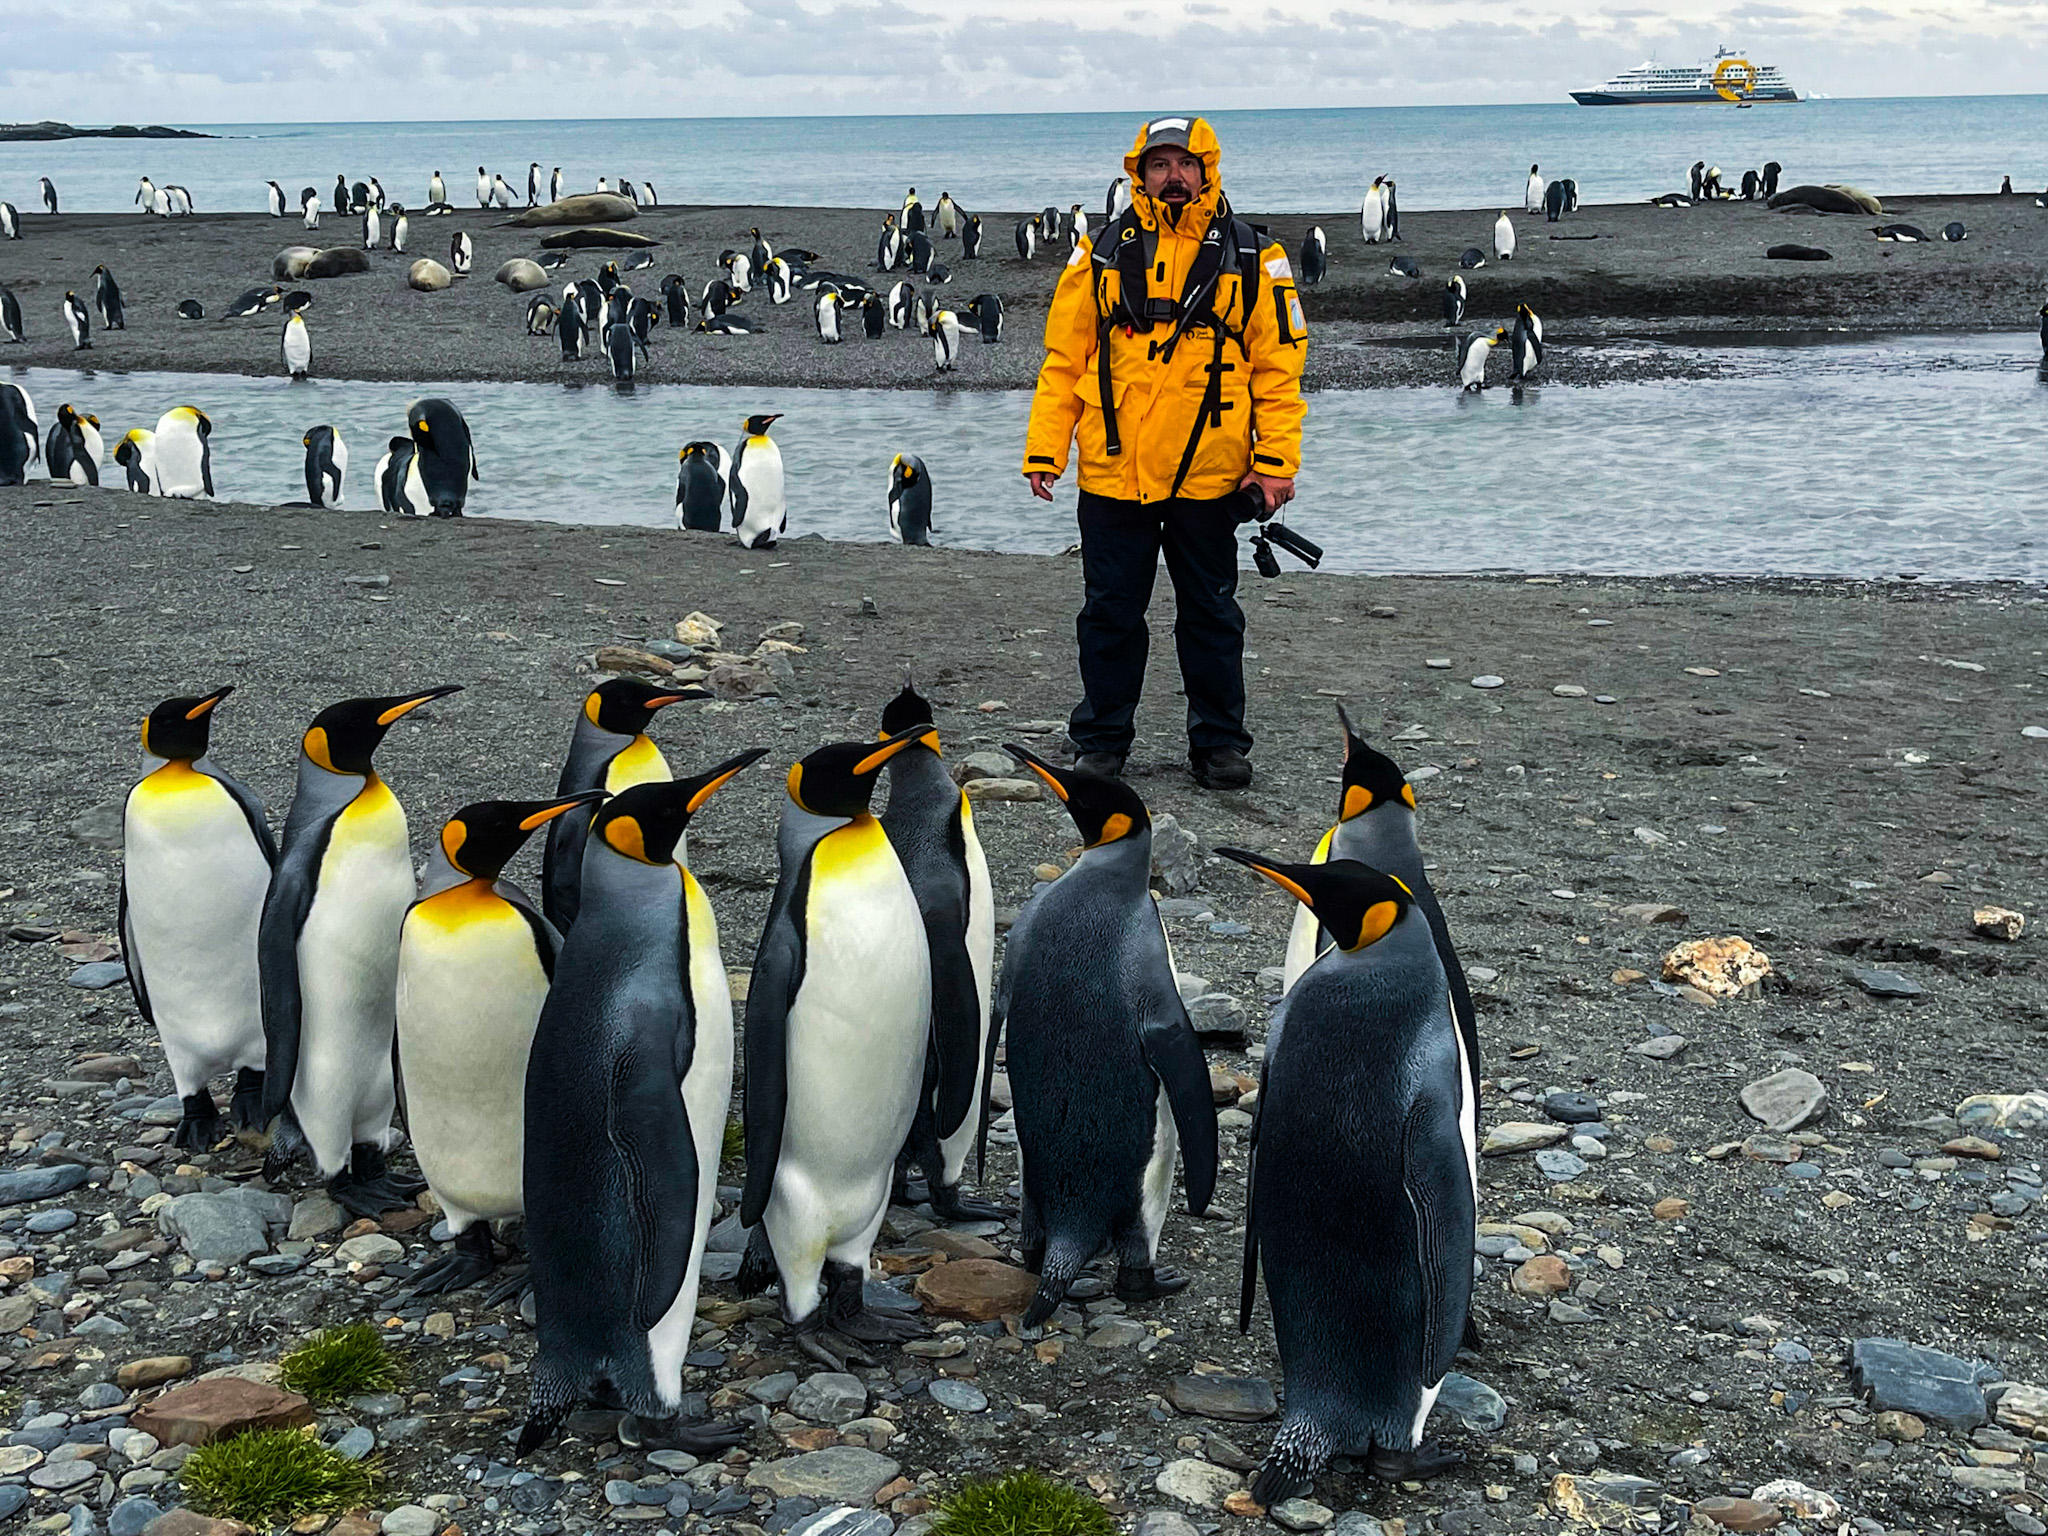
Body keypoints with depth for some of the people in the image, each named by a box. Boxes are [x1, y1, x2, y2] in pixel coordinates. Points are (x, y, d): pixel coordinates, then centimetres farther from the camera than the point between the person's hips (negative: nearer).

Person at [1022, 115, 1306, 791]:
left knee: (1211, 614, 10)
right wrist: (1044, 451, -2)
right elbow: (1063, 361, 5)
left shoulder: (1251, 259, 3)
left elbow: (1277, 369, 2)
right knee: (1111, 612, 9)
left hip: (1208, 477, -1)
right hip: (1112, 474, 1)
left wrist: (1276, 463, -6)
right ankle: (1101, 741, 22)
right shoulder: (1102, 255, 5)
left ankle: (1219, 742, 22)